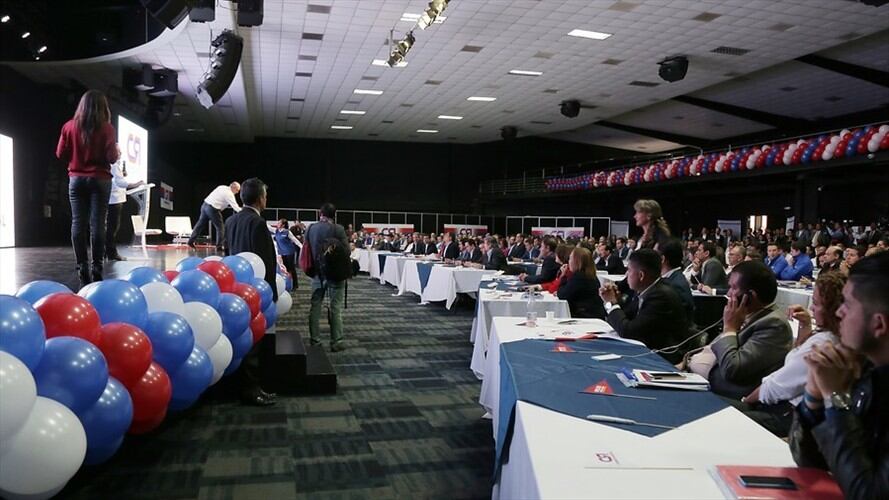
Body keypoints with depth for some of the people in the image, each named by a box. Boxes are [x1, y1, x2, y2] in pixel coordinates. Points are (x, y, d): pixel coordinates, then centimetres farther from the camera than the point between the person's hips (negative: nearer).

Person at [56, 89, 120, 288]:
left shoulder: (69, 126, 2)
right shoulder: (107, 128, -6)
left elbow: (60, 154, 5)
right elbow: (111, 157, -10)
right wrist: (117, 153, 11)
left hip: (76, 179, 3)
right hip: (100, 180, -2)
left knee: (78, 223, 4)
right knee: (97, 223, -2)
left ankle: (82, 267, 2)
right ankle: (96, 267, -4)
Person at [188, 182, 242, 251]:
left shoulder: (222, 187, 14)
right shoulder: (229, 194, -11)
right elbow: (235, 207, -15)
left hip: (205, 204, 8)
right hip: (213, 209, -8)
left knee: (201, 224, 18)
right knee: (220, 228, 3)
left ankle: (191, 241, 25)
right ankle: (219, 247, 5)